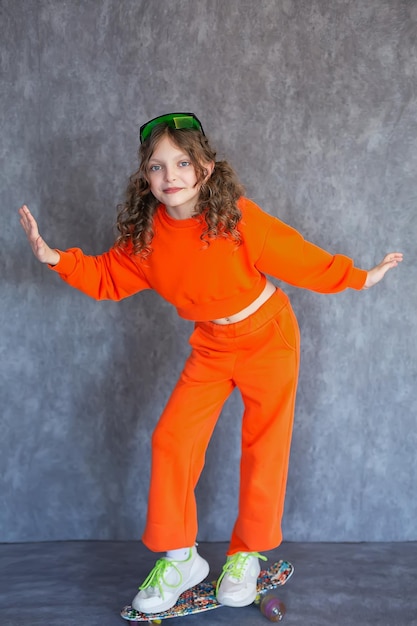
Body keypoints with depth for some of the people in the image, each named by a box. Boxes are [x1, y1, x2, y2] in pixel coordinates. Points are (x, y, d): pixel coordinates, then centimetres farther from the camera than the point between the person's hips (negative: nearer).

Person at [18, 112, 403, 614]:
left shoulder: (236, 216, -21)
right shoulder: (145, 236, -9)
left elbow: (297, 258, -12)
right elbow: (106, 277, 1)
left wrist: (359, 277, -5)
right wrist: (54, 257, -12)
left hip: (267, 334, -3)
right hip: (211, 346, 4)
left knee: (264, 446, 2)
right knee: (172, 438, -5)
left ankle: (246, 556, 22)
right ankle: (180, 558, 12)